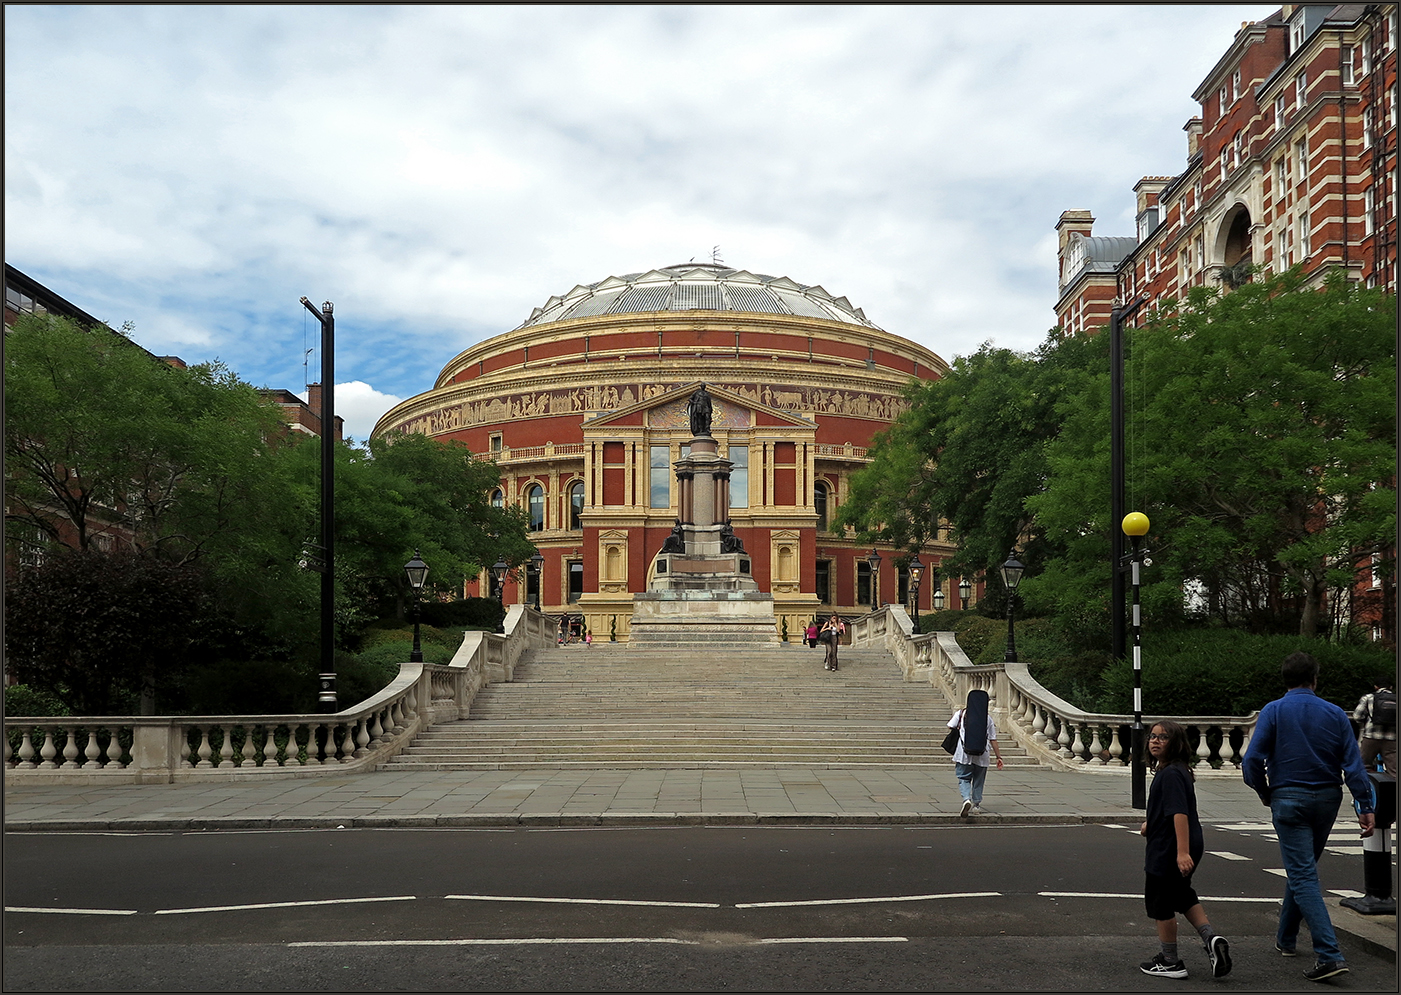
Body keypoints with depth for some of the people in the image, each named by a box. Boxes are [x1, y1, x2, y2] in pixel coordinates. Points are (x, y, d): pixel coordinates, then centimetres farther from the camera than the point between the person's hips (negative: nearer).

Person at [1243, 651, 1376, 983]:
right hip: (1327, 800, 4)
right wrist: (1366, 807, -3)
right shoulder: (1335, 714, 2)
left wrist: (1265, 794, 6)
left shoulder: (1273, 711, -5)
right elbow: (1353, 763, -4)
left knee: (1302, 876, -6)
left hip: (1289, 800, -4)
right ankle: (1286, 938, 32)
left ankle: (1329, 954, -17)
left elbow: (1252, 760, -11)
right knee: (1301, 870, 20)